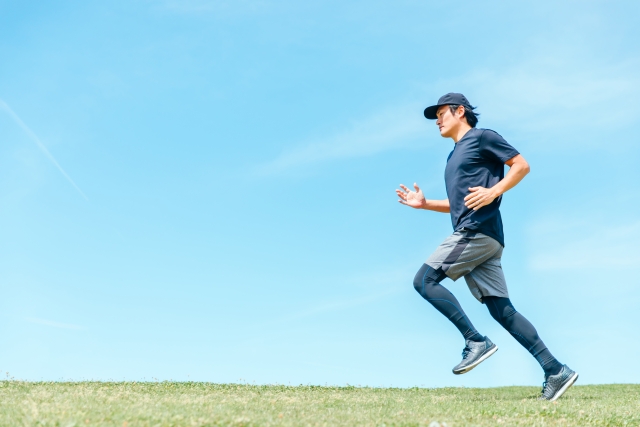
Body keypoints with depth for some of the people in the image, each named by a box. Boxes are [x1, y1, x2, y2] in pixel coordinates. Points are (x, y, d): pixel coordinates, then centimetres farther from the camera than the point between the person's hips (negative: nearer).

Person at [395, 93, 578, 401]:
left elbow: (521, 165, -4)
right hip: (473, 236, 9)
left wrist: (494, 191, -17)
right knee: (502, 309, 2)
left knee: (424, 280, -13)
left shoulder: (482, 138, 3)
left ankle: (476, 341, -14)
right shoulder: (454, 156, 28)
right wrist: (424, 203, 20)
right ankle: (556, 372, 1)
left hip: (478, 230, -9)